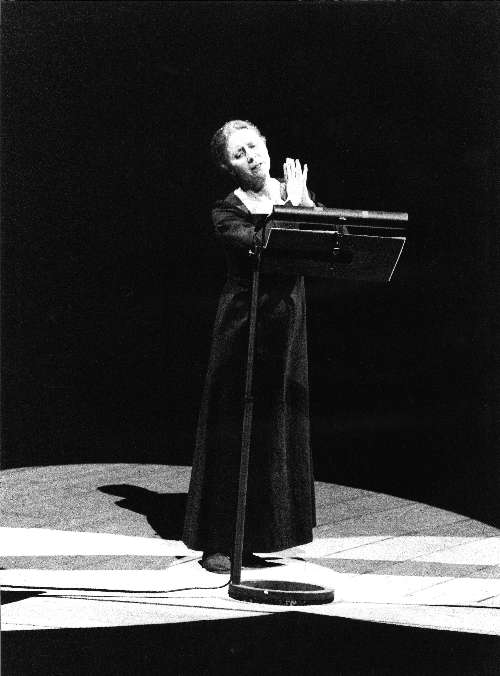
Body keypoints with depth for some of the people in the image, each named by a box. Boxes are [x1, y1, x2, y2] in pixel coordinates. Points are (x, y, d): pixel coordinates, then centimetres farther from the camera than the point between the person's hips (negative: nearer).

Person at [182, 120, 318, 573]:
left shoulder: (293, 189, 10)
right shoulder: (227, 212, -3)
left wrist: (304, 201, -11)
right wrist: (290, 205, -12)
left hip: (288, 320, 5)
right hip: (244, 320, -5)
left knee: (278, 425, 7)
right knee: (235, 428, -3)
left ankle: (254, 536, 17)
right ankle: (218, 541, 3)